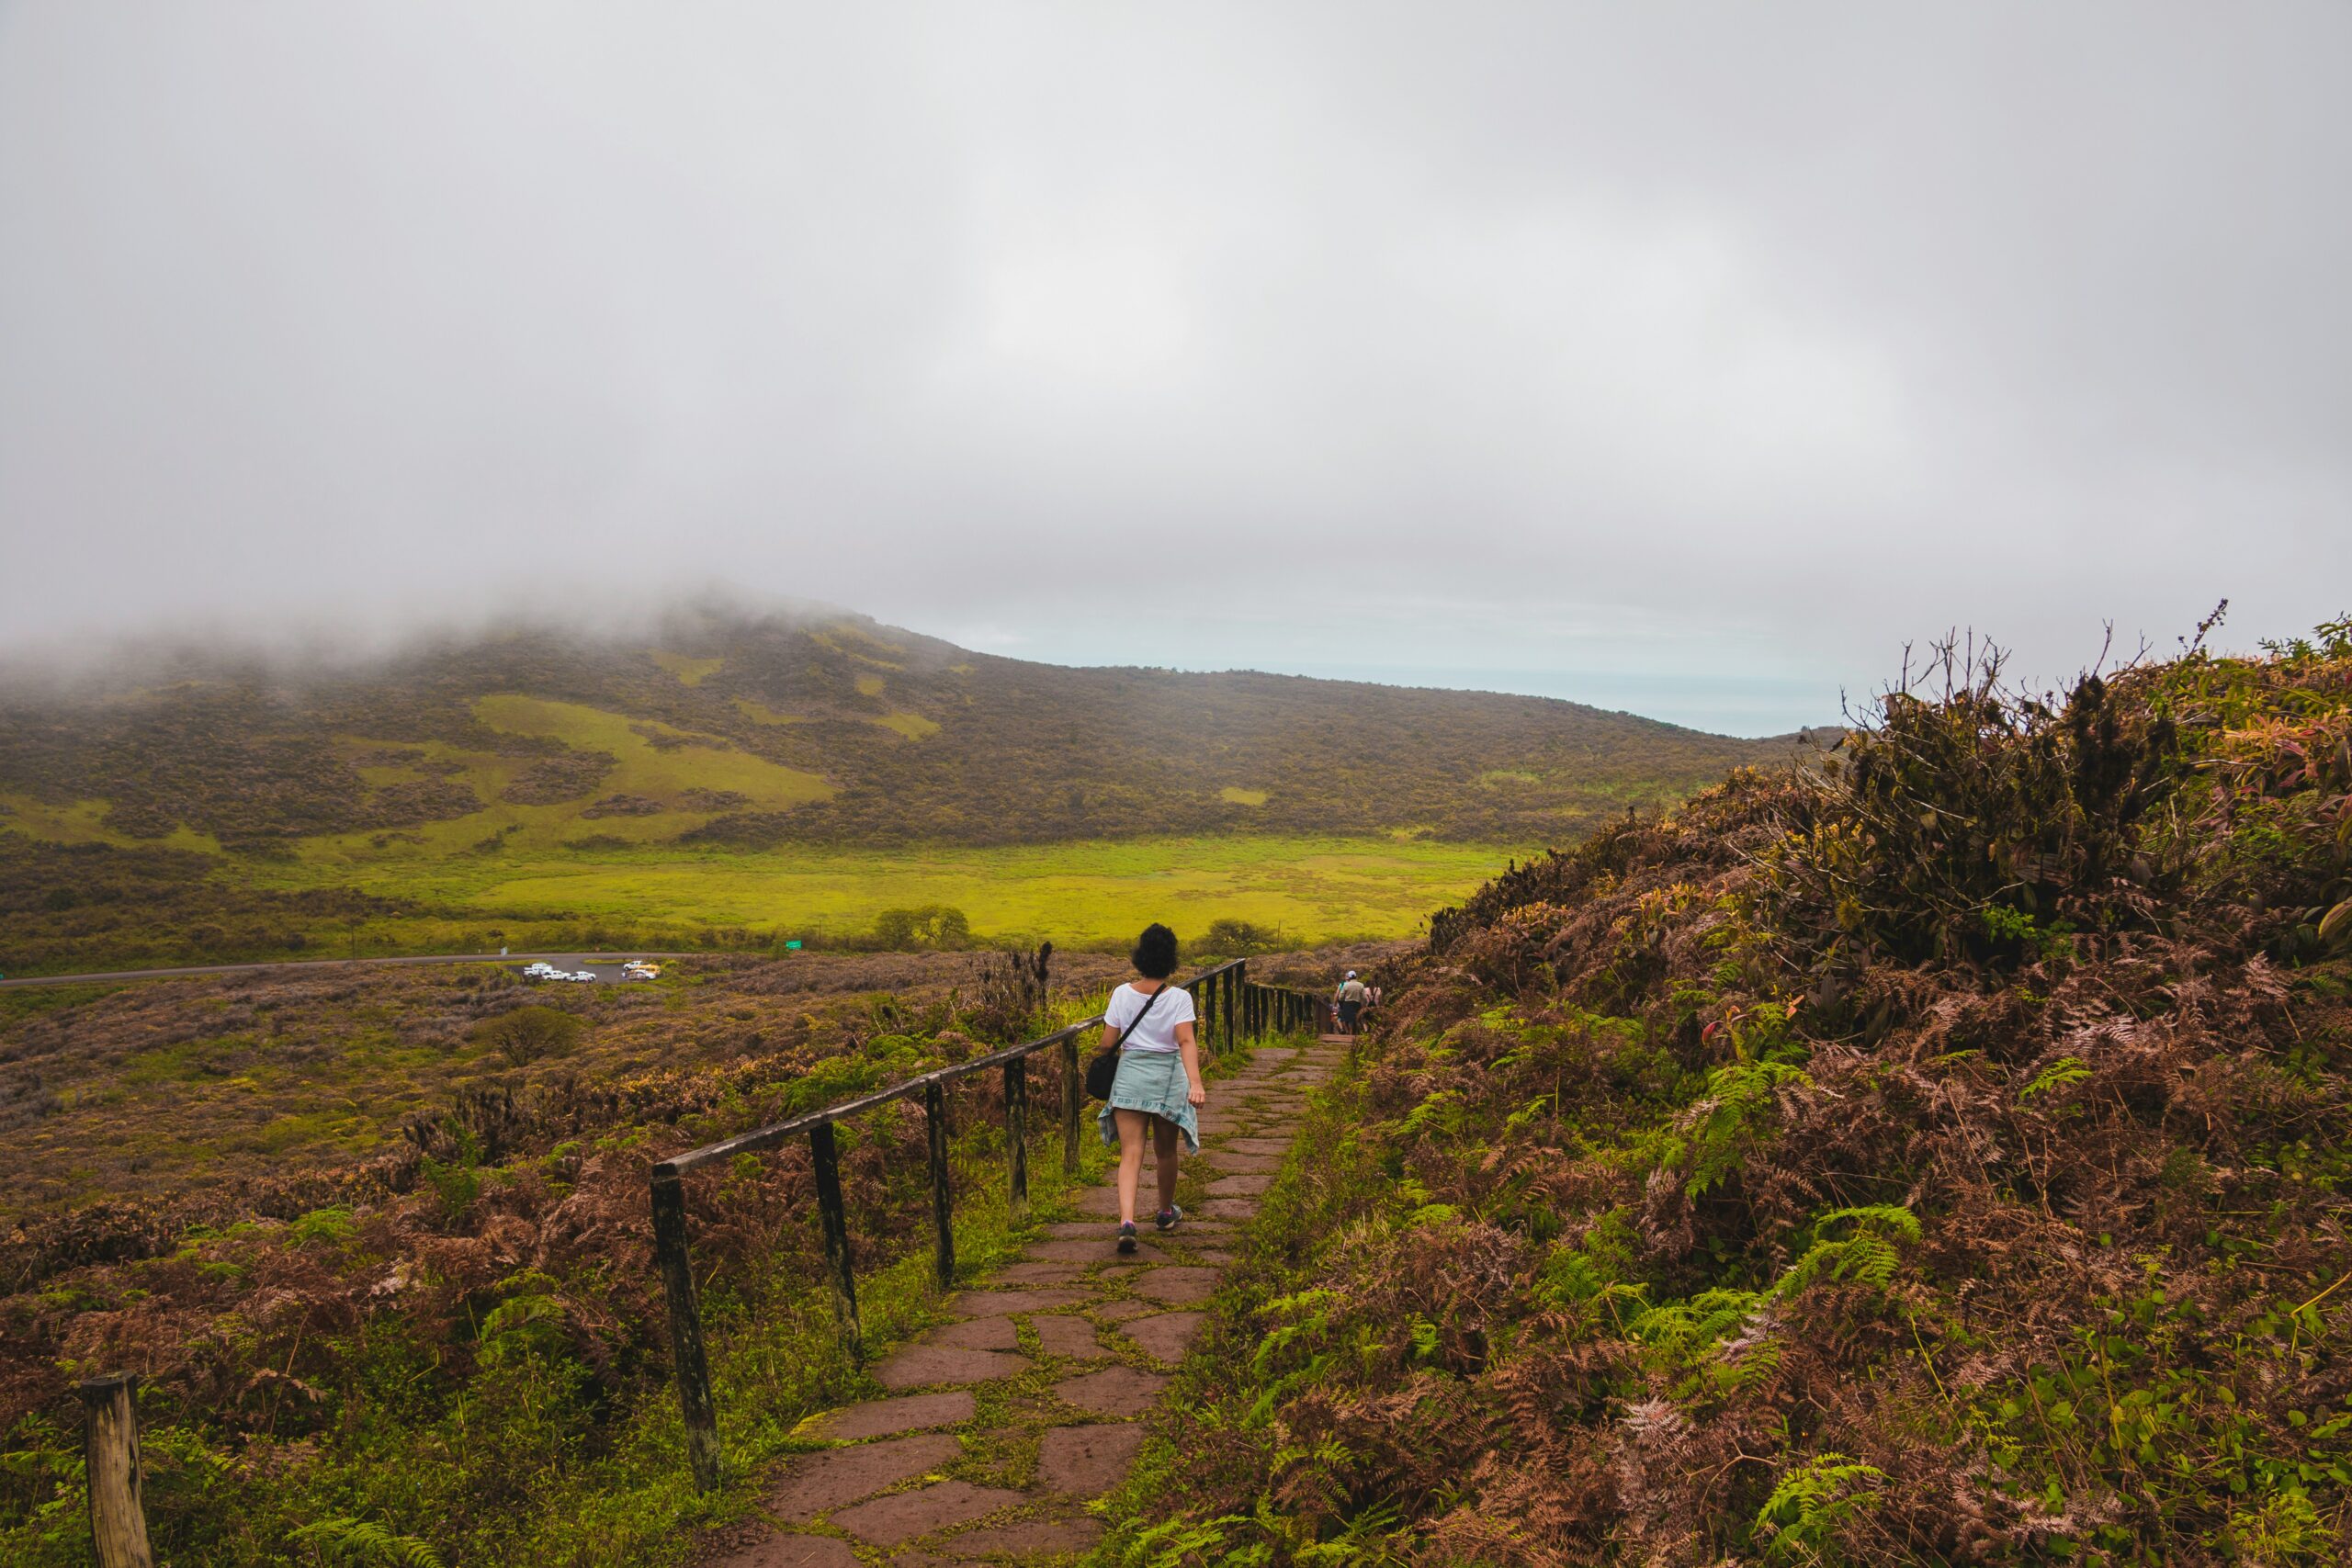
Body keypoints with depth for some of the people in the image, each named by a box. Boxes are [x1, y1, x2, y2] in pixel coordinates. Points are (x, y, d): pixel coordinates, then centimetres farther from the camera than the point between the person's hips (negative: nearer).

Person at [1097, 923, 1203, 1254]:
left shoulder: (1122, 994, -4)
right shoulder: (1179, 998, -9)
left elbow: (1108, 1043, -1)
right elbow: (1186, 1042, -21)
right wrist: (1196, 1083, -30)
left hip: (1130, 1075, 0)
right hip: (1169, 1078, 0)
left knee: (1131, 1154, -3)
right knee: (1166, 1151, 20)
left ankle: (1127, 1221, -24)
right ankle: (1166, 1212, 40)